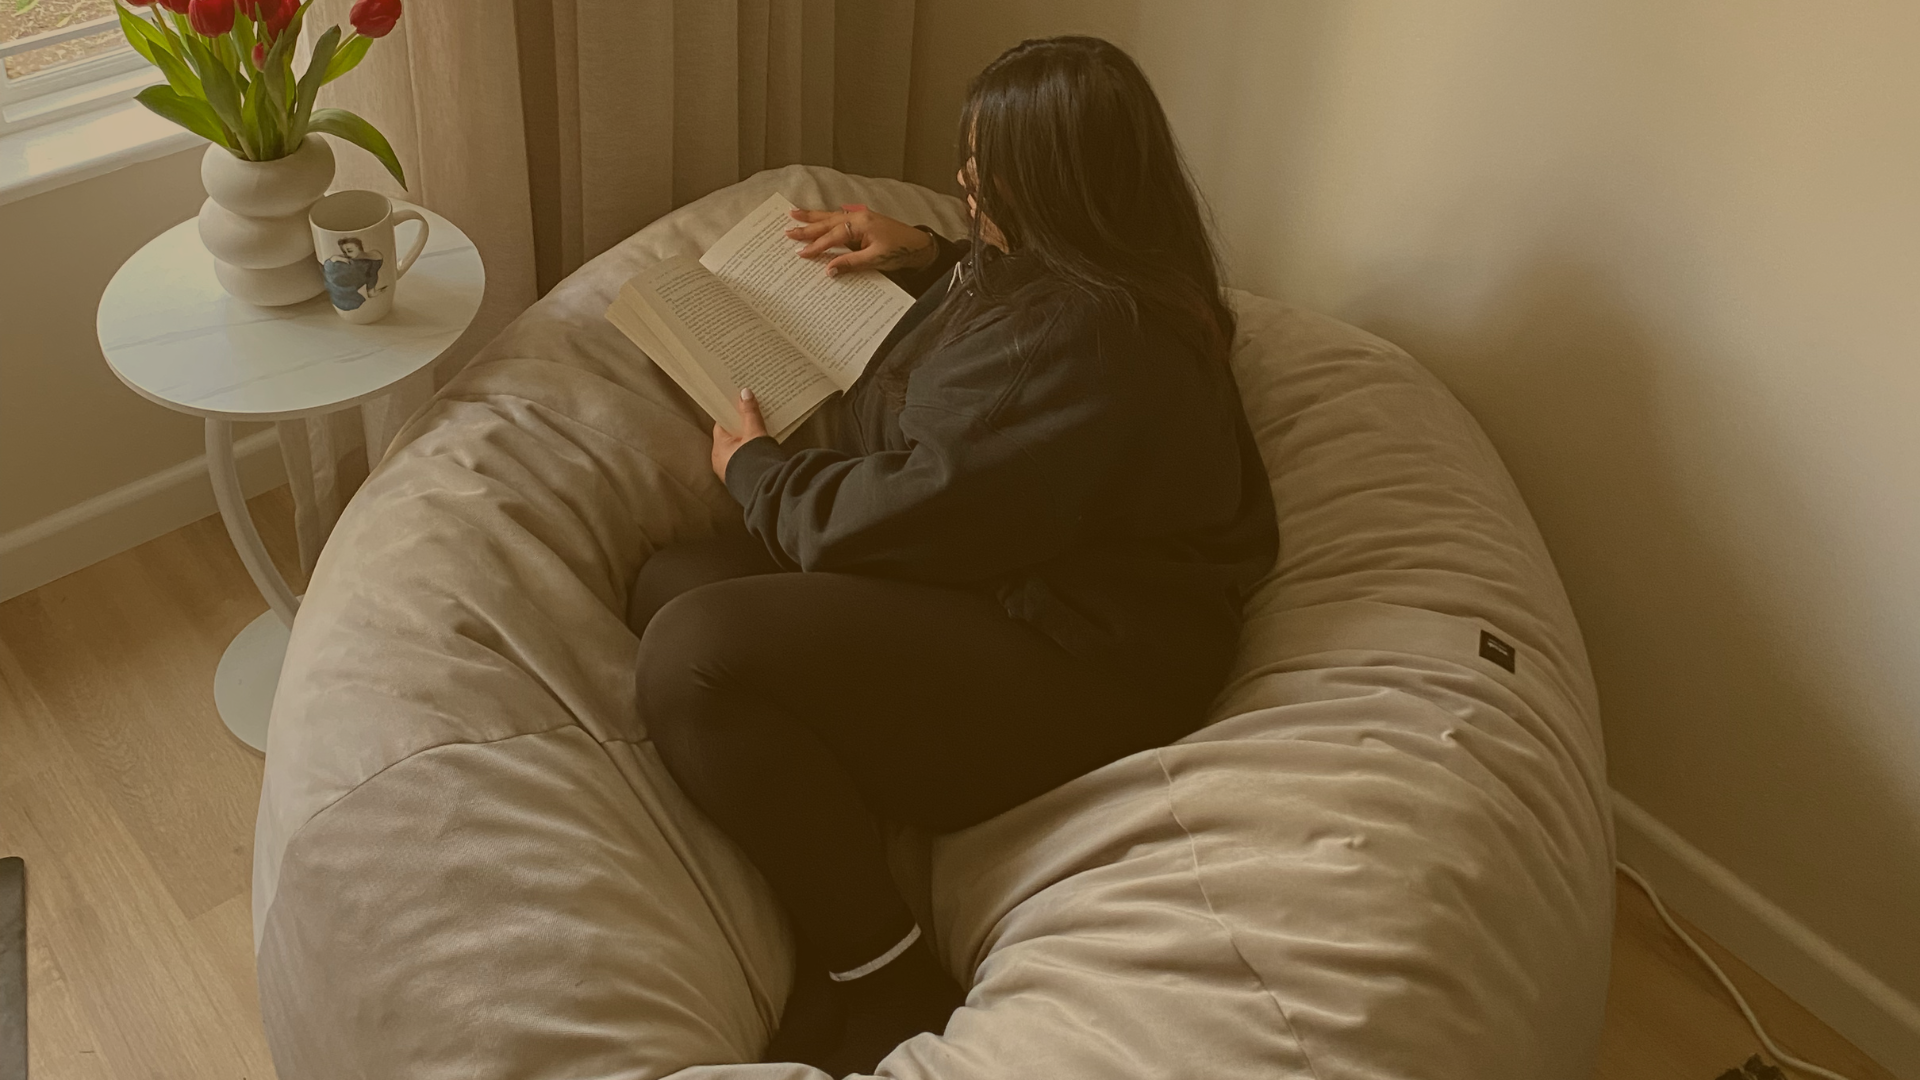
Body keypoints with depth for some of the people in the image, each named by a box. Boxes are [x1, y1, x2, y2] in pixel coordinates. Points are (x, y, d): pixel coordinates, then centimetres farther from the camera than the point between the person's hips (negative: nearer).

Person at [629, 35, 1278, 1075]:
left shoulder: (1085, 344, -24)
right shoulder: (1111, 280, 10)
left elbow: (908, 513, -22)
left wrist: (754, 468, -2)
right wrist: (924, 257, 21)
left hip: (1074, 670, -12)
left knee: (694, 653, -26)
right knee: (669, 583, -2)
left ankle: (893, 991, -14)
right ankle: (837, 950, -9)